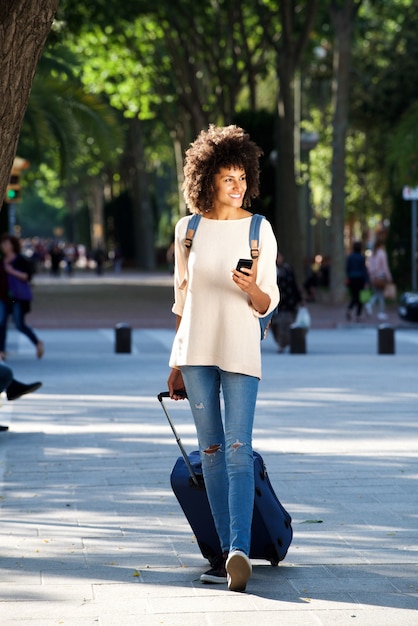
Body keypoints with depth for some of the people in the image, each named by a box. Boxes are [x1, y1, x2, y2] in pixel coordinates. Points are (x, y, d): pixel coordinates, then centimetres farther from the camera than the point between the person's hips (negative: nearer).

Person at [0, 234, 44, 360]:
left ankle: (38, 343, 17)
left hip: (18, 297, -6)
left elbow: (28, 276, -11)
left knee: (20, 325, -5)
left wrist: (13, 272, -19)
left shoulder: (21, 260, -6)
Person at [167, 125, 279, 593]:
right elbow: (181, 298, 14)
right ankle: (227, 551, 10)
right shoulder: (188, 229, 7)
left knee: (238, 449, -14)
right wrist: (176, 363, 14)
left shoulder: (259, 229, 1)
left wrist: (252, 289, -22)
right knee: (210, 451, 4)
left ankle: (240, 550, -22)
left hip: (240, 349, -3)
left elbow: (268, 303, 2)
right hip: (196, 350, 3)